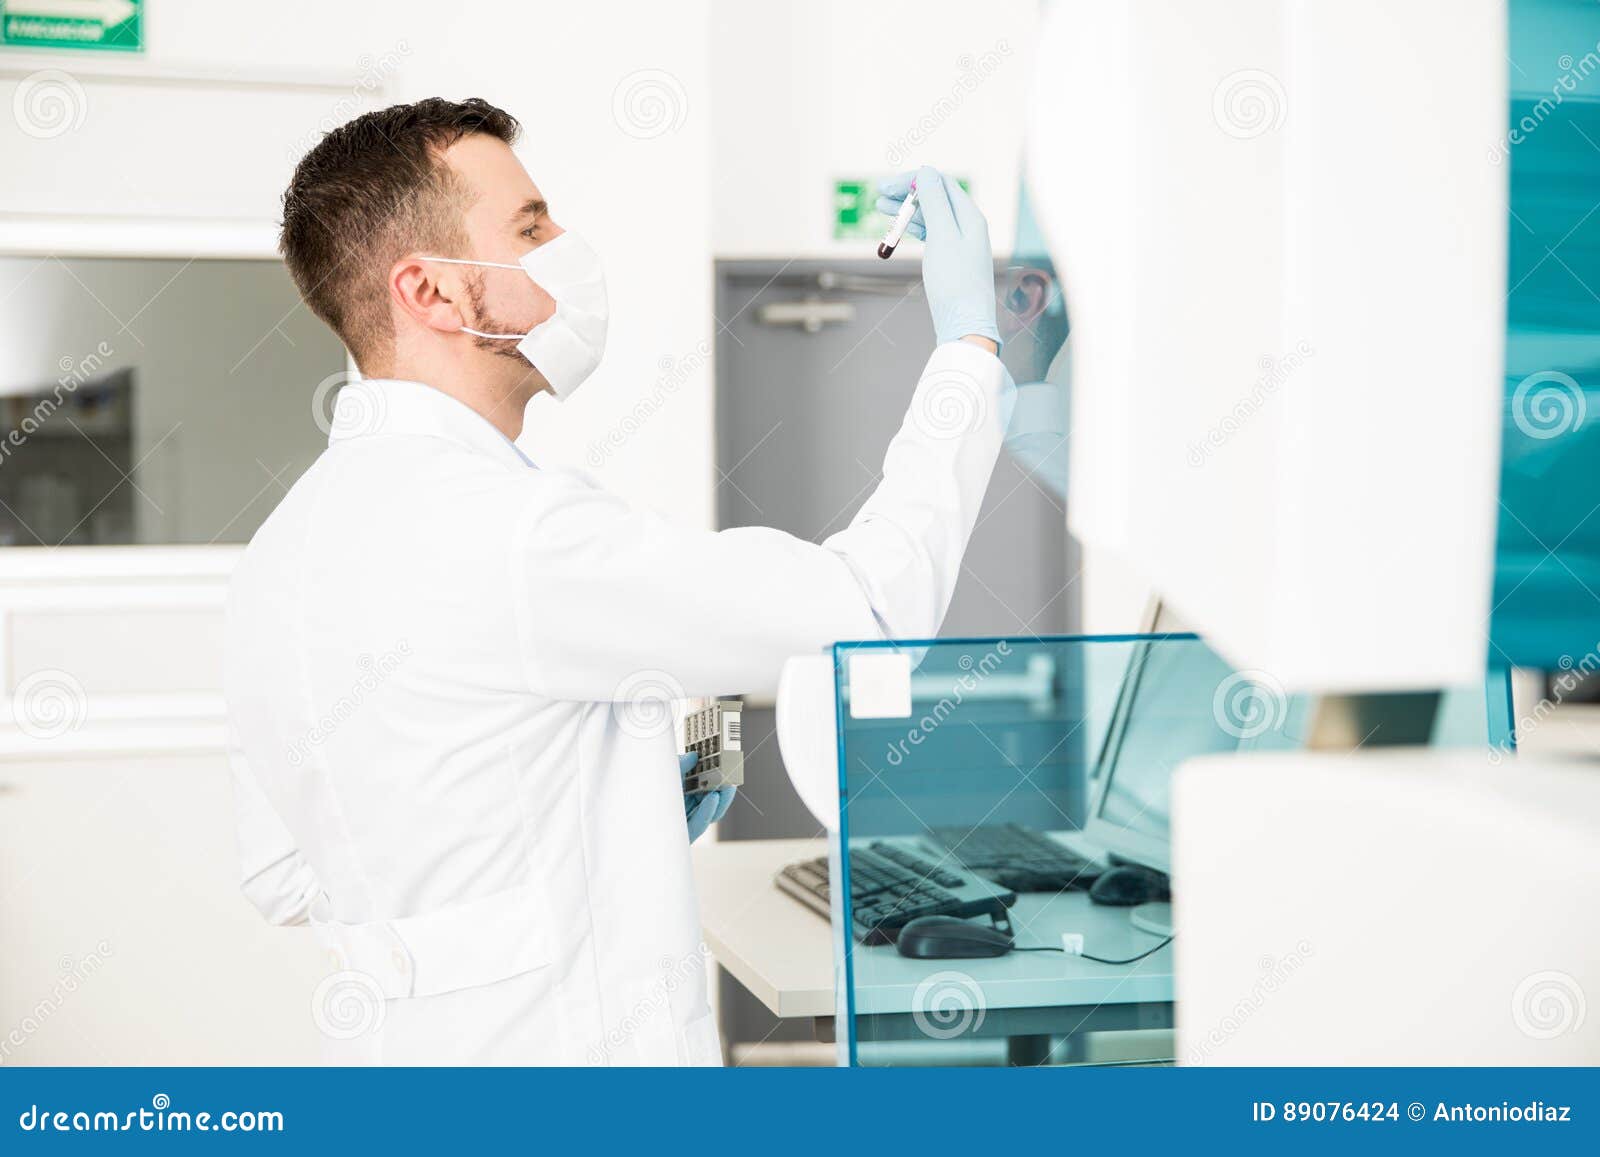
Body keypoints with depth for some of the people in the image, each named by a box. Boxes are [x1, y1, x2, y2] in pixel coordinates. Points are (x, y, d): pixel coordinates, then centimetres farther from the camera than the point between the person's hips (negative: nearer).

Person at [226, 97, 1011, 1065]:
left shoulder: (285, 546, 6)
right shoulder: (509, 529, -21)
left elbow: (286, 877, 12)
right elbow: (870, 610, -17)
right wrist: (972, 341, -6)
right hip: (568, 1050, -9)